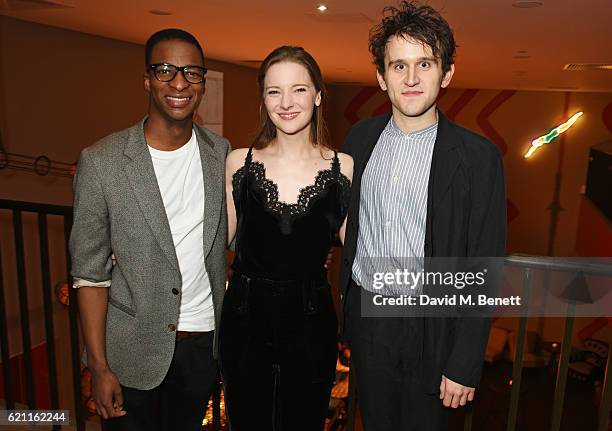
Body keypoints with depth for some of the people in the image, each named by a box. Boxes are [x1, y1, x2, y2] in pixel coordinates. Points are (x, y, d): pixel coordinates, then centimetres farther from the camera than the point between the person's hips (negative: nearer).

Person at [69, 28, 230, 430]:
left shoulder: (222, 153, -3)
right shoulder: (101, 162, -12)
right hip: (133, 351, -3)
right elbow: (90, 273, -9)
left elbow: (230, 235, 4)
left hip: (204, 341, 3)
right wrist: (99, 366, -9)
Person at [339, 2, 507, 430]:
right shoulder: (360, 137, -1)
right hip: (364, 314, 4)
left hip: (429, 326, -3)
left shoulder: (478, 157, -13)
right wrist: (347, 292, 9)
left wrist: (464, 364, -11)